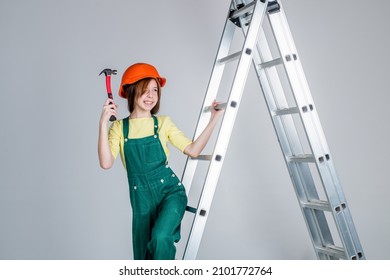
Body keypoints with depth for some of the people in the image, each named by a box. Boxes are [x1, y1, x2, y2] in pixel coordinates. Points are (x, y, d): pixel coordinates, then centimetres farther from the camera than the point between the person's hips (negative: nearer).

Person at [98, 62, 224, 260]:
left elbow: (192, 150, -3)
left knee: (160, 236, -29)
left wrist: (213, 120, -8)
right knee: (143, 256, 13)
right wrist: (103, 123, -19)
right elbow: (106, 163, -14)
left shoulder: (163, 123, 1)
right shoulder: (119, 127, -1)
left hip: (169, 189, -1)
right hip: (141, 198, 2)